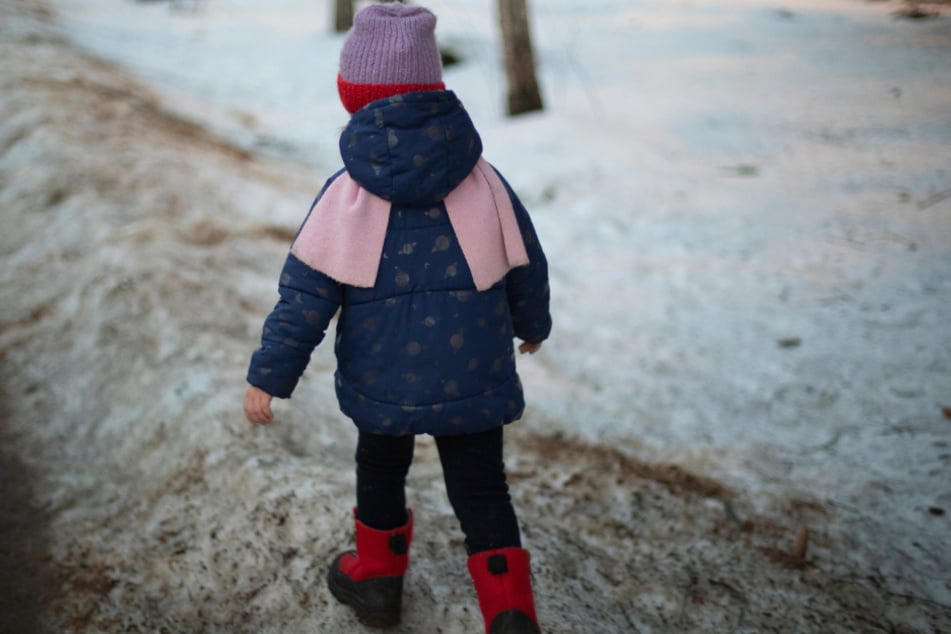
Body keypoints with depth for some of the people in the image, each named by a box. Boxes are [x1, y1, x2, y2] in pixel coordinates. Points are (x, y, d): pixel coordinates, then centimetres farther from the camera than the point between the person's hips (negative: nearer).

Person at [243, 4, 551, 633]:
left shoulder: (347, 194, -13)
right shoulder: (484, 181, -6)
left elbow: (307, 295, -12)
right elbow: (527, 268, 6)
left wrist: (269, 375, -3)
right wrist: (533, 323, 26)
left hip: (382, 381, 0)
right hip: (473, 380, 1)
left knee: (381, 469, 24)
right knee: (482, 491, 10)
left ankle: (377, 577, 40)